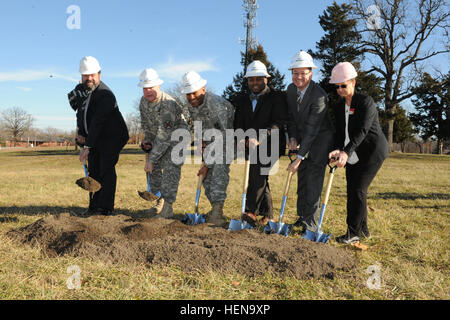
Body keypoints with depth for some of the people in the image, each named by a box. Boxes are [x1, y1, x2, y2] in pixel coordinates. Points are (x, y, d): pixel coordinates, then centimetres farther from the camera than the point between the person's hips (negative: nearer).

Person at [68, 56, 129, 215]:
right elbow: (80, 113, 17)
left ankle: (106, 208, -9)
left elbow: (97, 122, -31)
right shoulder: (80, 89, 3)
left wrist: (87, 146, -34)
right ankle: (94, 205, 16)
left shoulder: (105, 95, -25)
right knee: (93, 170, 8)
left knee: (106, 170, -13)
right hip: (94, 137, 8)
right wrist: (80, 131, 5)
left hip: (112, 137, -8)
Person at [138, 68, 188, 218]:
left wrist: (151, 160, -33)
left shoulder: (168, 105, -34)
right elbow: (145, 122, 13)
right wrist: (147, 139, -3)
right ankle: (159, 203, 20)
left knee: (170, 169, -17)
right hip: (159, 138, 8)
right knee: (155, 169, 8)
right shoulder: (143, 101, -7)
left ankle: (167, 207, -14)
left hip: (176, 137, -8)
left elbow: (163, 137, -35)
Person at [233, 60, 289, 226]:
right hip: (252, 146, 5)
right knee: (260, 179, 7)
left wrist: (259, 138, -30)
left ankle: (251, 211, -26)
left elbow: (279, 122, -16)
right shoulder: (242, 100, 14)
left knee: (258, 170, -25)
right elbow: (238, 123, 5)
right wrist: (241, 138, -17)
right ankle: (268, 215, 19)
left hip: (271, 144, -5)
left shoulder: (277, 97, -2)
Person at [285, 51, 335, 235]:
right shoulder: (291, 89, -2)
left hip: (321, 139, -7)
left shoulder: (319, 97, -27)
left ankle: (311, 224, -5)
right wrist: (293, 138, -9)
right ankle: (302, 217, 24)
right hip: (303, 138, 7)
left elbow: (312, 130, -29)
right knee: (302, 179, 11)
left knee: (314, 180, -11)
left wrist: (299, 158, -31)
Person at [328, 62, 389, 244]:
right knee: (352, 191, 7)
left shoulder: (365, 102, -15)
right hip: (354, 154, 7)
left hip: (373, 151, -7)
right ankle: (363, 230, 22)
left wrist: (346, 152, -35)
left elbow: (362, 131, -25)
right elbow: (340, 132, 3)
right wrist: (338, 150, -17)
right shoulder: (338, 107, 7)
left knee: (358, 190, -10)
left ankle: (354, 233, -1)